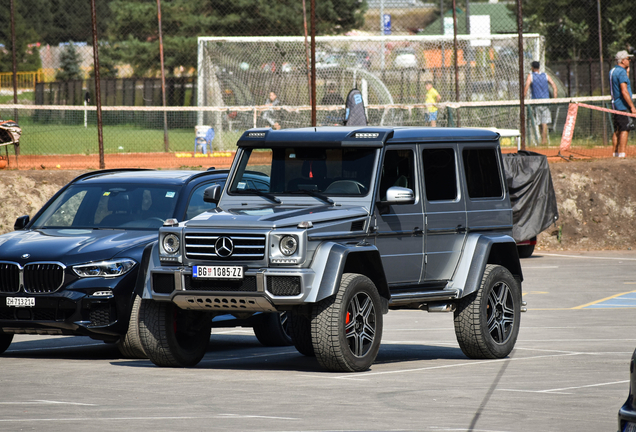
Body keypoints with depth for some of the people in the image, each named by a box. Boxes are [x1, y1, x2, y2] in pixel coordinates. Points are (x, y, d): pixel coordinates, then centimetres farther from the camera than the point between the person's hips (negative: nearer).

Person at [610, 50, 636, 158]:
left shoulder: (612, 71, 16)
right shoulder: (621, 72, -14)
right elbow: (624, 91, -21)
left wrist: (627, 72, 21)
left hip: (615, 104, 10)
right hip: (623, 105, -10)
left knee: (617, 130, 13)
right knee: (625, 129, -10)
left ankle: (615, 153, 14)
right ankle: (622, 153, -14)